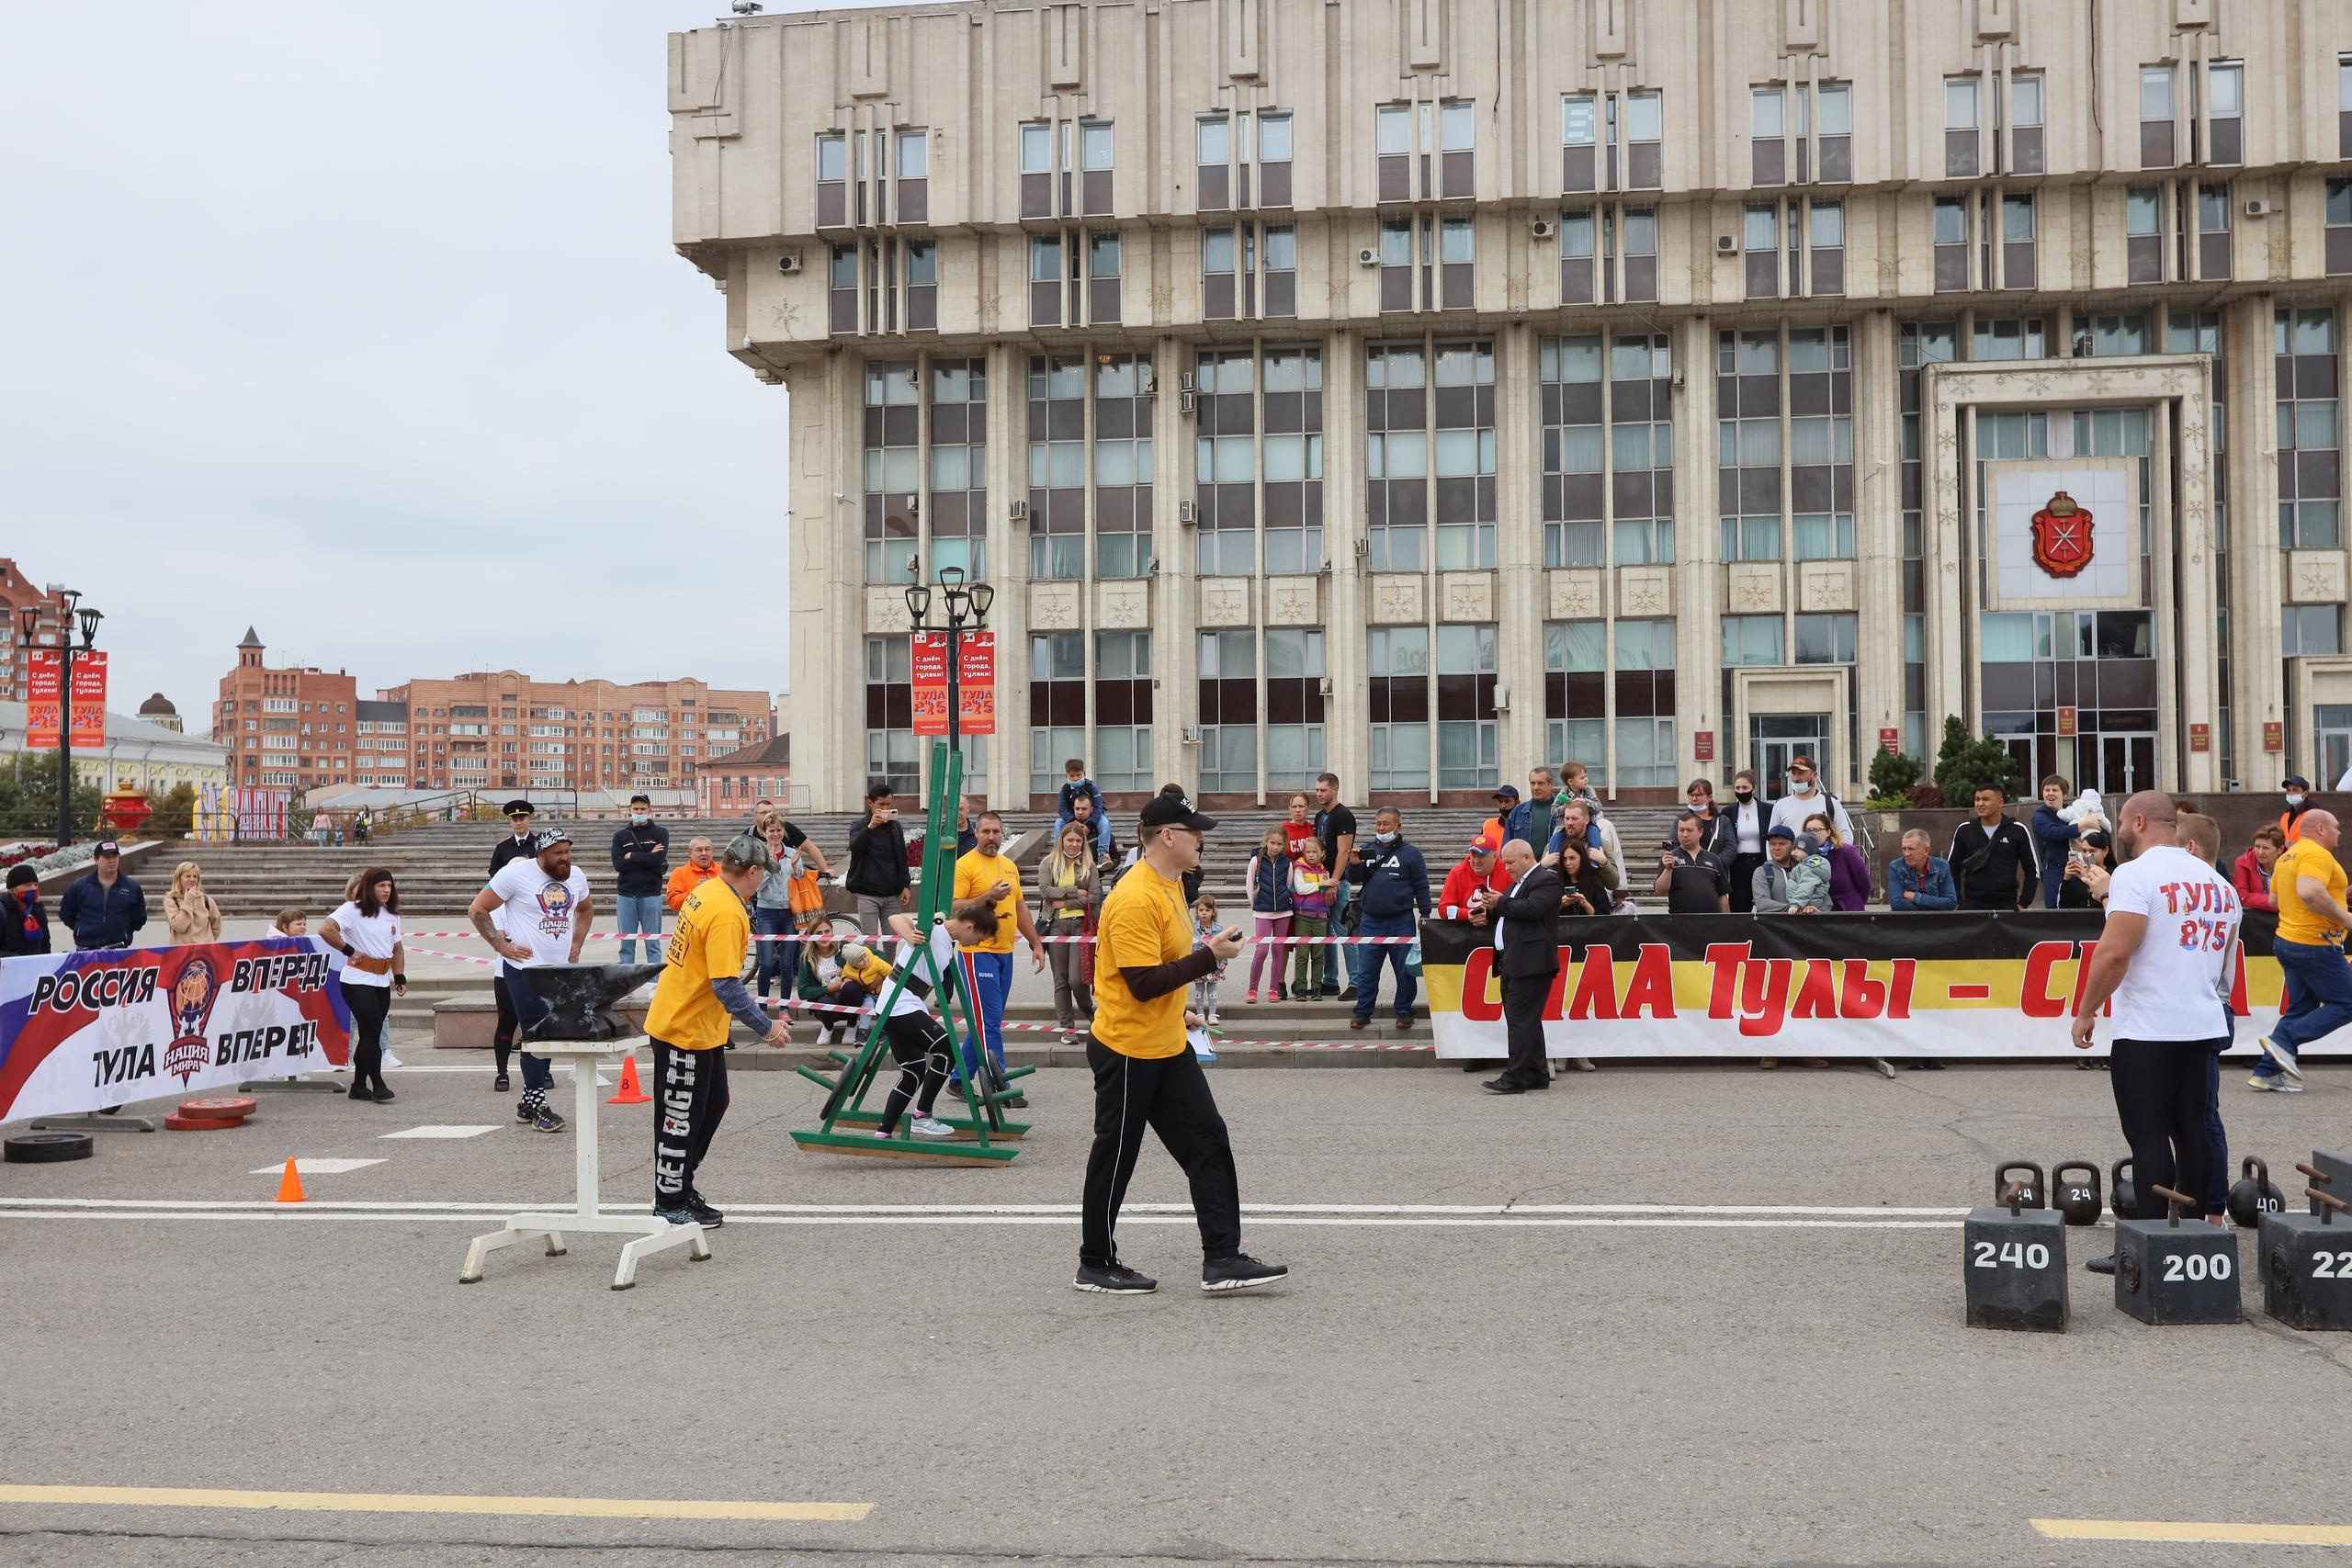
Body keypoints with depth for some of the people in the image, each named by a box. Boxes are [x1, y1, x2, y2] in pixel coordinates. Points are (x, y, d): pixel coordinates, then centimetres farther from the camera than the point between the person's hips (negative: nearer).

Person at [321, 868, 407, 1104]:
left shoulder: (392, 914, 14)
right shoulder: (353, 910, -8)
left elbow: (397, 949, 20)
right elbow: (325, 929, -21)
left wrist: (400, 977, 10)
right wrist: (349, 951, -15)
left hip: (382, 982, 7)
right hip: (357, 981, -7)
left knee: (370, 1034, 9)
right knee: (372, 1031, -12)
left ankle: (359, 1086, 16)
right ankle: (378, 1085, -10)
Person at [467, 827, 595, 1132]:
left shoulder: (576, 876, 7)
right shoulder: (516, 874, -10)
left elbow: (586, 910, 27)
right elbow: (476, 910, -6)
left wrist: (576, 945, 15)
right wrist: (501, 945, -12)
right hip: (524, 968, -6)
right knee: (535, 1035, -6)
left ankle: (528, 1102, 23)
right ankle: (538, 1105, 0)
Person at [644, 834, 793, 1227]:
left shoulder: (706, 890, 4)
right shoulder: (727, 914, -26)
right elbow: (727, 987, -30)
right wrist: (766, 1027, -20)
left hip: (701, 1027, 10)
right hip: (684, 1031, -10)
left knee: (713, 1104, 19)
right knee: (681, 1119, 3)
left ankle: (680, 1184, 30)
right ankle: (670, 1204, 16)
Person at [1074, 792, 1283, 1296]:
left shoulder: (1170, 885, 9)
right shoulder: (1134, 900, -23)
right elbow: (1143, 983, -26)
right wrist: (1210, 956, -23)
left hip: (1169, 1047, 9)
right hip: (1127, 1051, -9)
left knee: (1209, 1142, 5)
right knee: (1115, 1156, 4)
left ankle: (1222, 1259, 9)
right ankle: (1095, 1266, 19)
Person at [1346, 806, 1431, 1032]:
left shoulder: (1410, 853, 0)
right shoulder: (1368, 850, 8)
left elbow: (1421, 887, 3)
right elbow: (1353, 880, 13)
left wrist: (1425, 915, -2)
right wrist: (1355, 865, -7)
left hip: (1401, 922, -2)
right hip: (1371, 922, 2)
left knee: (1405, 970, 4)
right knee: (1367, 970, 4)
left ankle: (1404, 1011, 15)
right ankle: (1363, 1011, 12)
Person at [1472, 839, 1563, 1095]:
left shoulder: (1547, 879, -7)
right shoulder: (1519, 882, 24)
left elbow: (1532, 908, -21)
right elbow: (1509, 913, 26)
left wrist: (1499, 903, -13)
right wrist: (1489, 913, 7)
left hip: (1529, 963, -10)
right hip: (1512, 963, 10)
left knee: (1520, 1020, -11)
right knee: (1527, 1021, 12)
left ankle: (1515, 1078, -12)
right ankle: (1537, 1075, 17)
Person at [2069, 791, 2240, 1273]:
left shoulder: (2136, 874, -12)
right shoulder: (2217, 881, 14)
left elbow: (2114, 953, -20)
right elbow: (2227, 958, 22)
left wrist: (2086, 1011, -11)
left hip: (2147, 1030, -7)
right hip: (2203, 1028, 8)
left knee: (2148, 1137, -5)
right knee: (2193, 1131, 12)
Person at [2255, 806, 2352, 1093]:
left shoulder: (2288, 856, 15)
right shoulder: (2317, 854, -15)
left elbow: (2273, 899, 22)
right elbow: (2309, 892, -32)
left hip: (2287, 940, 10)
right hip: (2316, 945, -10)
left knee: (2299, 1009, 12)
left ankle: (2267, 1072, 8)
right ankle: (2284, 1041, -10)